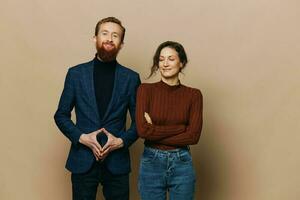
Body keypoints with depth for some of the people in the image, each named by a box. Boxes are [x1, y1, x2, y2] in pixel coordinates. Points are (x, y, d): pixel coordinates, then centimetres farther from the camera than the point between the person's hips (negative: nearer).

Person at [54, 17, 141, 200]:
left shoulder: (131, 78, 2)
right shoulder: (76, 73, 2)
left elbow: (139, 120, 6)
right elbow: (61, 115, 5)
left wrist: (122, 141, -10)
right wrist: (81, 137, -10)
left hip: (117, 162, 0)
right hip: (83, 161, 0)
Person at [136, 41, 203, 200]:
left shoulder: (193, 95, -1)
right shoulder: (146, 90, -4)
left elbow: (193, 136, -10)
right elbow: (142, 130, -15)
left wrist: (156, 132, -12)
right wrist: (180, 128, -13)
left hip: (181, 163, 1)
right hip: (151, 163, 0)